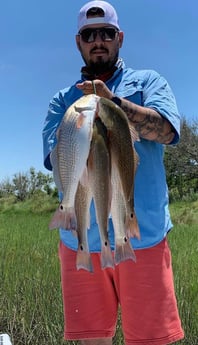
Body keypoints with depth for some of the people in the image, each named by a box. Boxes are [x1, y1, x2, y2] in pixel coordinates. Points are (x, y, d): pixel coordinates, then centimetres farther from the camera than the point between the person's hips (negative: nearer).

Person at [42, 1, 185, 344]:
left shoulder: (148, 82, 11)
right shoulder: (63, 99, 15)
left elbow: (166, 130, -8)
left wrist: (112, 100, -17)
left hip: (143, 237, -1)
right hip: (80, 241, 2)